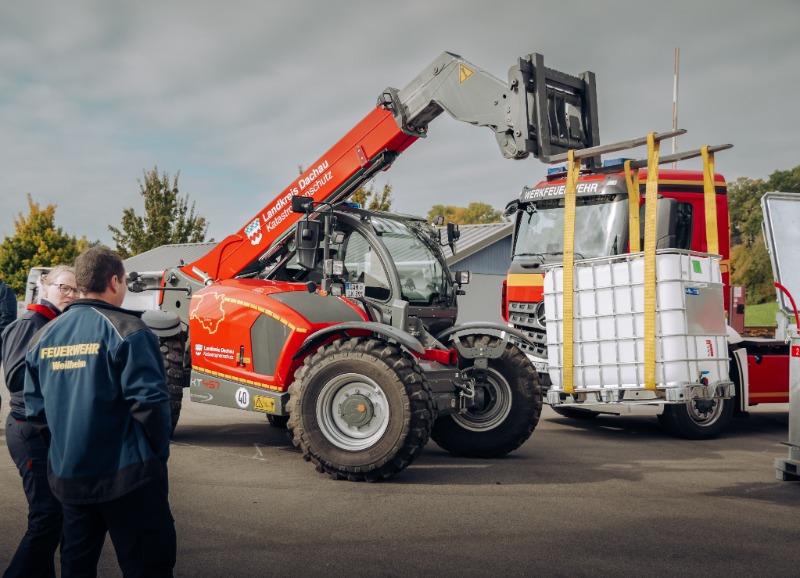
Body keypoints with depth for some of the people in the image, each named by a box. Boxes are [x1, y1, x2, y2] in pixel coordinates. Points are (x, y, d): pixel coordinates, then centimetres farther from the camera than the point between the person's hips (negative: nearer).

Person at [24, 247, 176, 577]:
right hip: (126, 475, -6)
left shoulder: (44, 337, 5)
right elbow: (148, 401, -19)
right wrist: (158, 452, -5)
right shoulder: (124, 330, -14)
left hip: (66, 475, 7)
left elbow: (36, 409, 9)